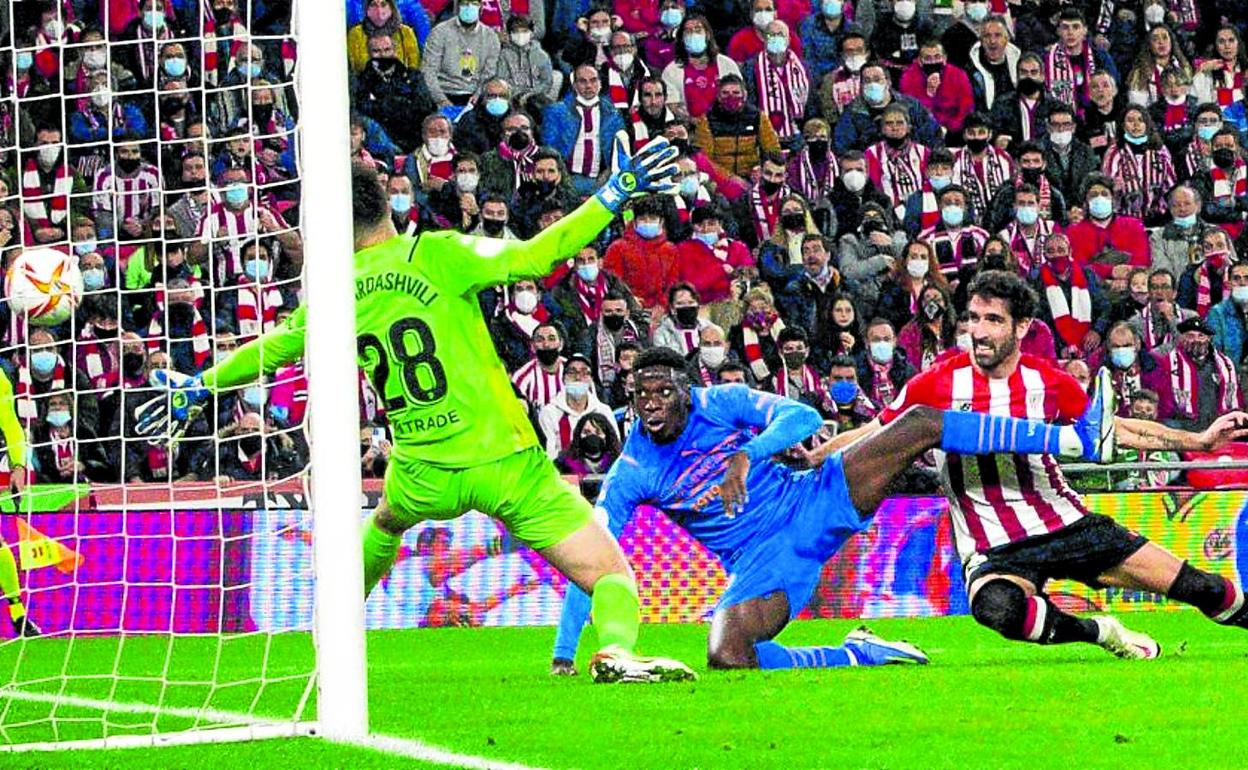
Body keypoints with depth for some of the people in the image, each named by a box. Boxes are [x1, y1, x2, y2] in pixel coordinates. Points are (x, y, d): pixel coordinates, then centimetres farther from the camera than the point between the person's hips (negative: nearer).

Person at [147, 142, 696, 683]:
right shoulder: (435, 255, -7)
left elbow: (270, 350, 22)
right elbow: (532, 257, -17)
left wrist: (200, 387, 39)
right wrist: (614, 195, -13)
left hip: (424, 476, 4)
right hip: (505, 462, -4)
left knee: (383, 524, 40)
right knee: (610, 571, -5)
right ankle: (616, 651, -33)